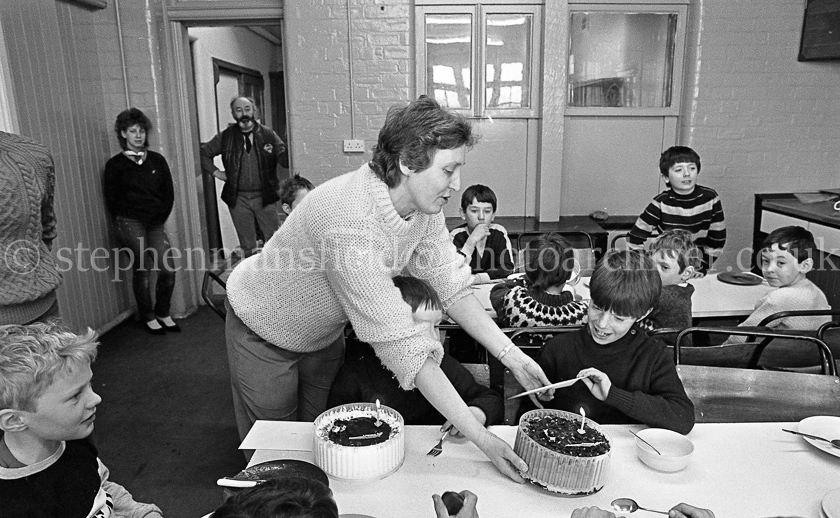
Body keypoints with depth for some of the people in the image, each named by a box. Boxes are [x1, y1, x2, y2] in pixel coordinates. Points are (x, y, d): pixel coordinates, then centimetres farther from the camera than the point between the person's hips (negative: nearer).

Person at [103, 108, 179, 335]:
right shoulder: (115, 164, 1)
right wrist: (125, 220, 1)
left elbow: (169, 193, 12)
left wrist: (160, 217, 6)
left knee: (168, 268, -5)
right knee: (142, 269, -5)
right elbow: (111, 199, 3)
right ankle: (148, 318, 11)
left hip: (155, 223, 3)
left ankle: (163, 314, 14)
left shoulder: (157, 160, 10)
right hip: (130, 222, -3)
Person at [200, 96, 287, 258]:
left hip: (265, 197, -1)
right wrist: (216, 172, 5)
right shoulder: (225, 137, 5)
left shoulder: (268, 134, 2)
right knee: (247, 246, 10)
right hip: (238, 198, 2)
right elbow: (203, 153, 15)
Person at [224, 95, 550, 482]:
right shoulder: (352, 225, -41)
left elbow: (451, 286, -10)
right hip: (264, 331, -6)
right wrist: (481, 438, -37)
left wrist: (511, 355, -20)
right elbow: (400, 344, -41)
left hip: (325, 332, 6)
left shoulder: (422, 206, -16)